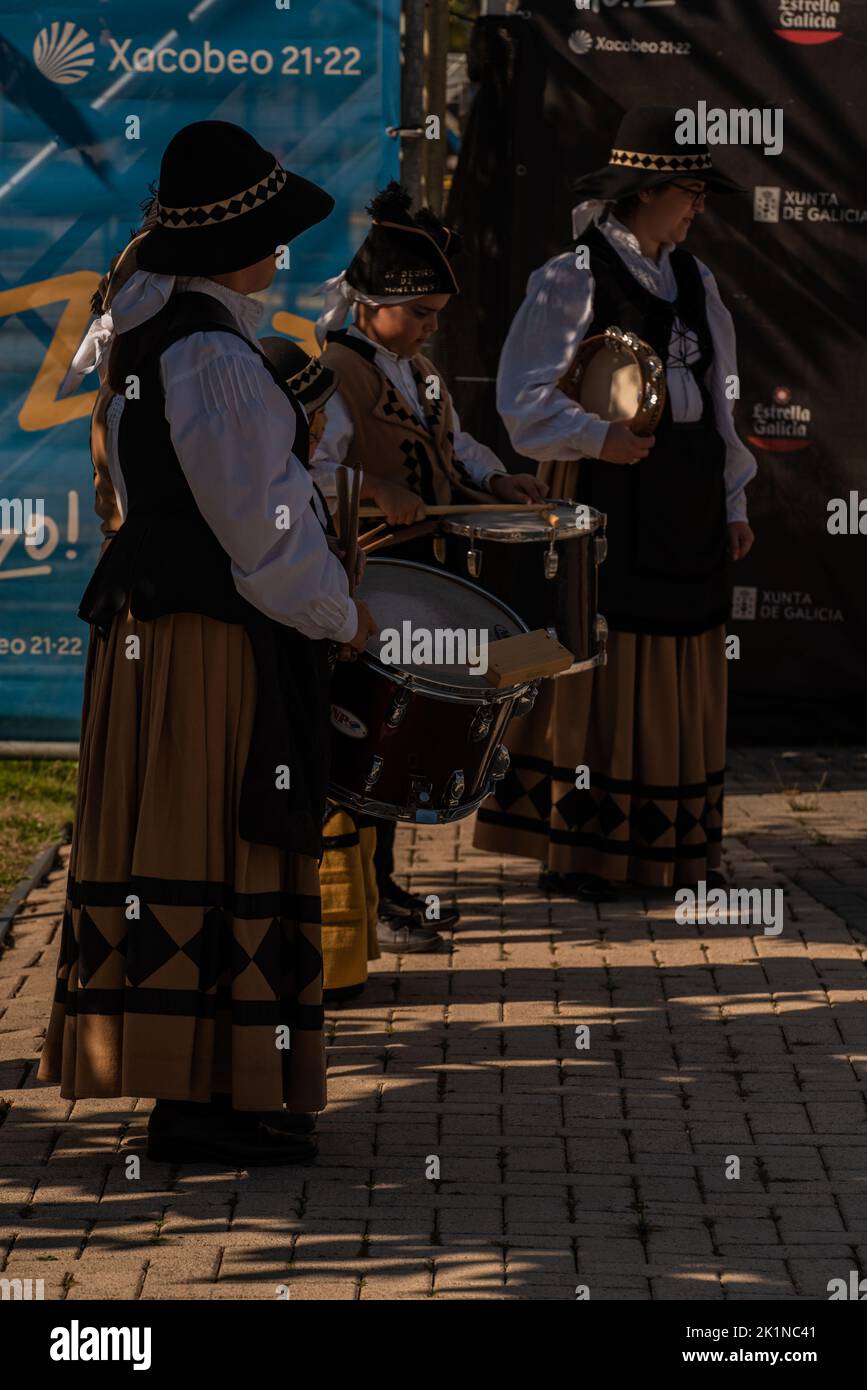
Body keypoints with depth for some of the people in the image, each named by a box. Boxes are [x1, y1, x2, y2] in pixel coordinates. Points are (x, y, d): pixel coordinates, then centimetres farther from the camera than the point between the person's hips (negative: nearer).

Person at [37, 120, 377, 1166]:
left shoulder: (145, 331, 11)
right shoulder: (212, 356, -20)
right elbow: (260, 523, -18)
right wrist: (340, 616, -3)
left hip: (147, 619, 10)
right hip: (218, 642, -10)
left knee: (168, 849, 13)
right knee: (217, 853, -4)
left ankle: (186, 1086, 22)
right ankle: (200, 1099, 1)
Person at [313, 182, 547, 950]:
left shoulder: (422, 371, 14)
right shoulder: (334, 374, -15)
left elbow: (452, 443, 26)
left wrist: (494, 479, 9)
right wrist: (374, 491, -32)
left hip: (420, 570, 9)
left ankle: (384, 885, 25)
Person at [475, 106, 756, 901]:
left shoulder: (695, 281, 13)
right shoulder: (573, 279, -7)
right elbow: (522, 396, -10)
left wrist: (734, 499, 12)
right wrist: (595, 437, -24)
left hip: (687, 497, 6)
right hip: (605, 494, -6)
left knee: (685, 672, 8)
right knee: (596, 657, -4)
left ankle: (676, 848, 17)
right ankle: (575, 849, 3)